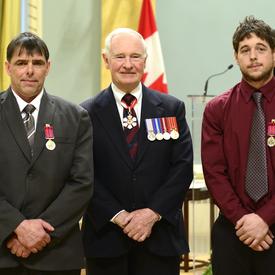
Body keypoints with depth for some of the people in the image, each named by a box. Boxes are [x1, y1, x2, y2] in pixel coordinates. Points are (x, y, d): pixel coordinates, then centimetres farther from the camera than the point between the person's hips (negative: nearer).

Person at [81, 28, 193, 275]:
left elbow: (183, 167, 0)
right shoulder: (87, 114, 1)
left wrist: (153, 213, -10)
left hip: (161, 237, 1)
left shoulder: (172, 109, 5)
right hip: (106, 237, -1)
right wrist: (118, 216, -12)